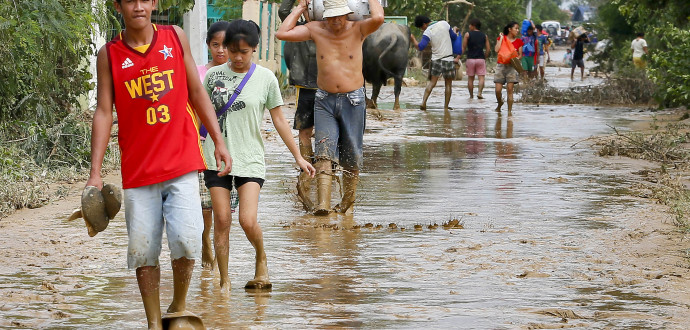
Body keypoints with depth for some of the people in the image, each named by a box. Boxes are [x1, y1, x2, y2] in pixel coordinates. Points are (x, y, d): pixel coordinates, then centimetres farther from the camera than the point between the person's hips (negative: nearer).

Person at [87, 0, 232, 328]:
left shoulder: (175, 37, 5)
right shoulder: (109, 54, 1)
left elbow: (197, 93, 12)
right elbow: (103, 112, -1)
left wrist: (219, 142, 8)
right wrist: (95, 173, -7)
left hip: (182, 163, 0)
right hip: (138, 170, 0)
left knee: (186, 239, -12)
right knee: (142, 250, 1)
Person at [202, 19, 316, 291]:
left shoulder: (265, 78, 2)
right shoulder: (214, 75, 4)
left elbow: (279, 120, 8)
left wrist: (298, 157, 8)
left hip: (250, 159, -1)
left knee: (248, 220, -13)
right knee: (222, 220, -2)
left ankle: (261, 259, 18)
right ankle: (224, 281, 9)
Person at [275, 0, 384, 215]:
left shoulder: (358, 29, -3)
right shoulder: (316, 30, 2)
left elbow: (378, 18, -24)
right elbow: (282, 34, -3)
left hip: (353, 100, -1)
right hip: (324, 100, 1)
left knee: (351, 157, 5)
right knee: (324, 153, -14)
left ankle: (347, 204, 19)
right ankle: (323, 203, -23)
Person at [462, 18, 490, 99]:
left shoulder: (468, 34, -1)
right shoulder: (484, 36, 8)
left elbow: (463, 48, -5)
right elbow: (488, 49, 5)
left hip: (470, 59, -1)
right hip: (481, 59, 1)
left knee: (470, 78, 8)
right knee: (481, 77, -1)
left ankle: (471, 95, 9)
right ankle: (479, 93, -20)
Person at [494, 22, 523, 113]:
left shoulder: (519, 41, 8)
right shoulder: (501, 38, 4)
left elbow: (520, 55, 8)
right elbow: (496, 50, -10)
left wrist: (516, 58, -13)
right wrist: (501, 38, -6)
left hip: (512, 67, 0)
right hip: (501, 65, 0)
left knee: (510, 90, -6)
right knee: (498, 90, -4)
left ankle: (509, 111, -2)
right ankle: (500, 103, 26)